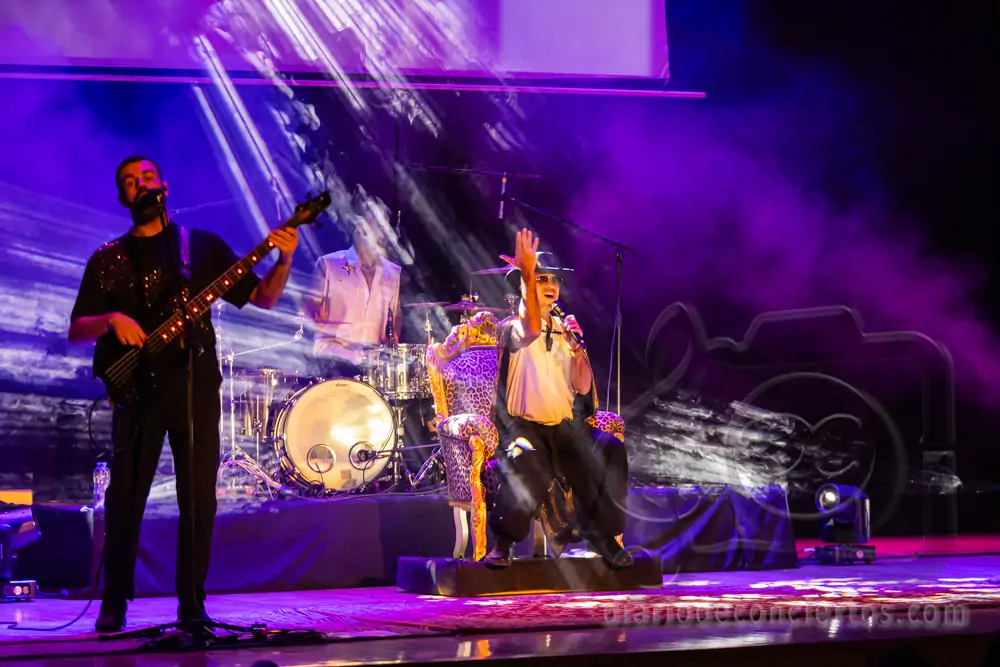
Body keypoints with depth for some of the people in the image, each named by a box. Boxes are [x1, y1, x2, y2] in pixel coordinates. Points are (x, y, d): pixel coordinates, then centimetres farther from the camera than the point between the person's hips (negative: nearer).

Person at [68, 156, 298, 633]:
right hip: (137, 388, 0)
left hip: (196, 385, 0)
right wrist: (111, 320, -15)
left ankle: (191, 604, 8)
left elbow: (263, 298, 7)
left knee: (199, 499, -1)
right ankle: (114, 603, 11)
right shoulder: (107, 259, 10)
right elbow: (77, 330, 7)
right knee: (125, 497, -2)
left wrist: (284, 260, -12)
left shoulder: (203, 246, 9)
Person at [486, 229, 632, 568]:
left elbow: (583, 387, 6)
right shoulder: (513, 328, -4)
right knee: (524, 464, -35)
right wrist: (528, 274, -40)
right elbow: (531, 330, -30)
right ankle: (503, 544, -16)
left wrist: (578, 348, -12)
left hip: (566, 426, 5)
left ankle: (602, 534, 1)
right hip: (523, 425, -5)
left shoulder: (566, 329, 11)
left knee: (609, 453, -19)